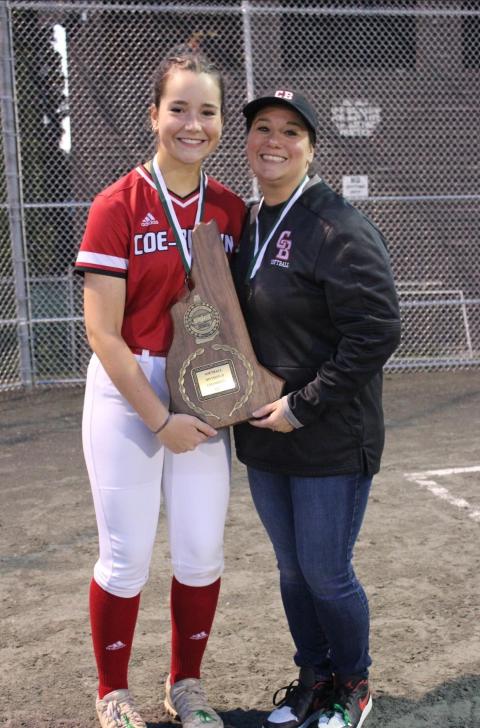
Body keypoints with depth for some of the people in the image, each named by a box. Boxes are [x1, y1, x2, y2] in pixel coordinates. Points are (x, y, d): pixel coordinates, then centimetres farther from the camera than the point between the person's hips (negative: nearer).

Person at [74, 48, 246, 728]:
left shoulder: (230, 208, 3)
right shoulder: (118, 206, -10)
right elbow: (102, 332, -13)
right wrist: (160, 418, -14)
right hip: (128, 395, -4)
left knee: (202, 554, 10)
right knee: (126, 559, 5)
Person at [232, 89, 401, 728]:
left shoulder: (338, 230, -15)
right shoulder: (248, 228, 9)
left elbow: (377, 333, -21)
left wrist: (303, 404, -19)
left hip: (332, 441, -7)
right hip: (265, 438, 7)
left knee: (326, 575, 4)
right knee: (291, 569, 17)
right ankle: (314, 675, 37)